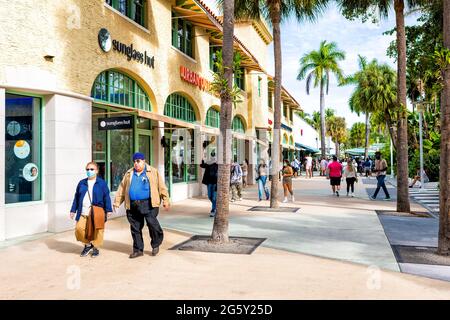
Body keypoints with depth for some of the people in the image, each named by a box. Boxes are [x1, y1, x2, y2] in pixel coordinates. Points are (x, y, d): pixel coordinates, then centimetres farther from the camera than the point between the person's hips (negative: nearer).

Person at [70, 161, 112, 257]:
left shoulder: (102, 183, 2)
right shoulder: (82, 183, 13)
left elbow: (106, 197, 0)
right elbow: (76, 197, 18)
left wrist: (108, 210, -5)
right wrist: (73, 210, 15)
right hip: (83, 213, 4)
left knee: (96, 231, 0)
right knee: (79, 228, -8)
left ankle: (95, 248, 21)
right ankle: (87, 244, 17)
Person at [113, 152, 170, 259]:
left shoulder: (153, 172, 5)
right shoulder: (129, 174, 16)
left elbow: (161, 187, 3)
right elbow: (122, 189, 17)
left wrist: (165, 201, -1)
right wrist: (117, 202, 13)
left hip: (148, 204, -4)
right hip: (133, 205, 4)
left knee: (152, 223, -12)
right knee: (135, 228, 7)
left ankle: (156, 245, 13)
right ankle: (138, 249, 21)